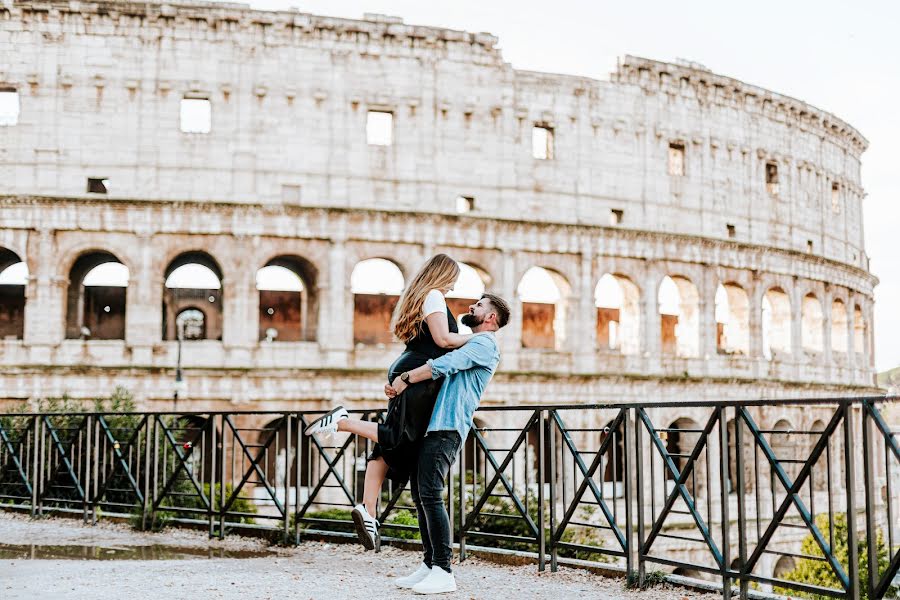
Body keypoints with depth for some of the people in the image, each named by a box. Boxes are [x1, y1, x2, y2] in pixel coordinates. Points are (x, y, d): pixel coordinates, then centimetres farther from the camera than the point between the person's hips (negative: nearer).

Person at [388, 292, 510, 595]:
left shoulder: (485, 343, -3)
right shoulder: (469, 343, 27)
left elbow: (445, 365, -16)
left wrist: (406, 378, -10)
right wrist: (402, 382, 8)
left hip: (446, 427, -9)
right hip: (428, 425, 10)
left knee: (430, 494, -15)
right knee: (420, 495, 7)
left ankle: (443, 571, -14)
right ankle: (429, 564, 12)